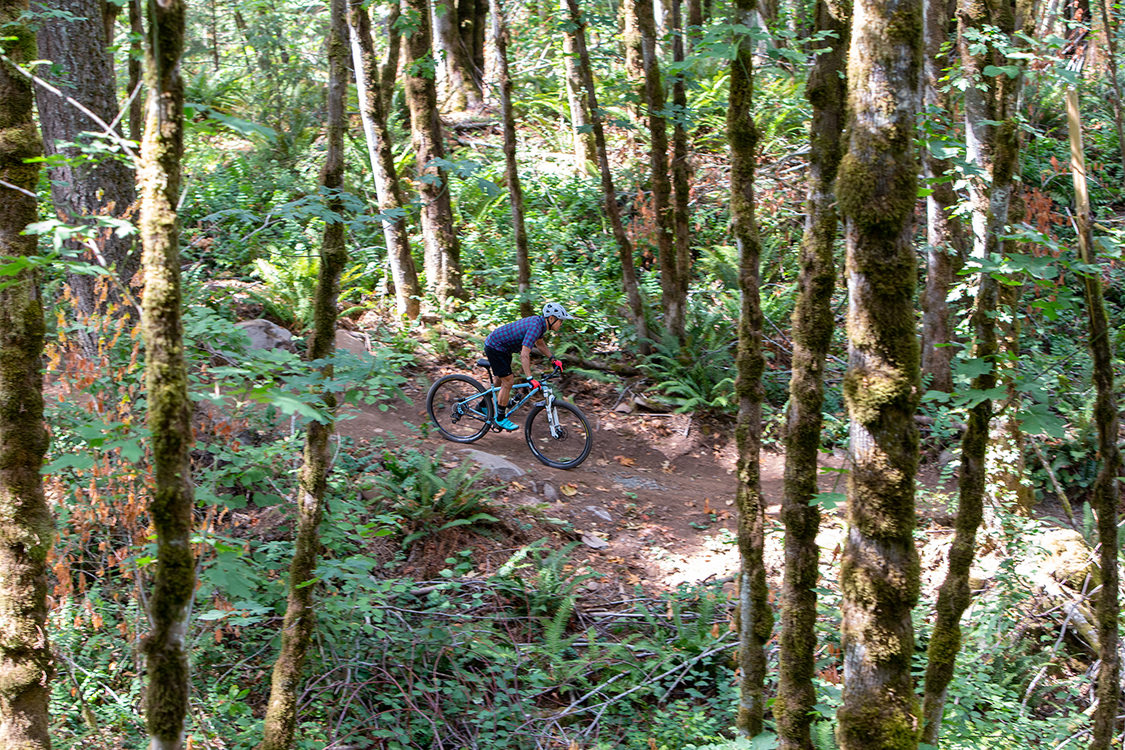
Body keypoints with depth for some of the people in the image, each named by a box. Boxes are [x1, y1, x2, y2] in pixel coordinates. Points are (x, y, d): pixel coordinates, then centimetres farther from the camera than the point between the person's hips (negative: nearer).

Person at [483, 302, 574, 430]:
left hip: (501, 346, 10)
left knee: (499, 379, 23)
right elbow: (524, 354, -38)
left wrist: (553, 359, 11)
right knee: (508, 381, -8)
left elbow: (539, 343, 19)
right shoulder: (535, 327, -31)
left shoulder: (539, 322, -2)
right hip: (495, 348, -10)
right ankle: (500, 419, 3)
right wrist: (530, 379, -42)